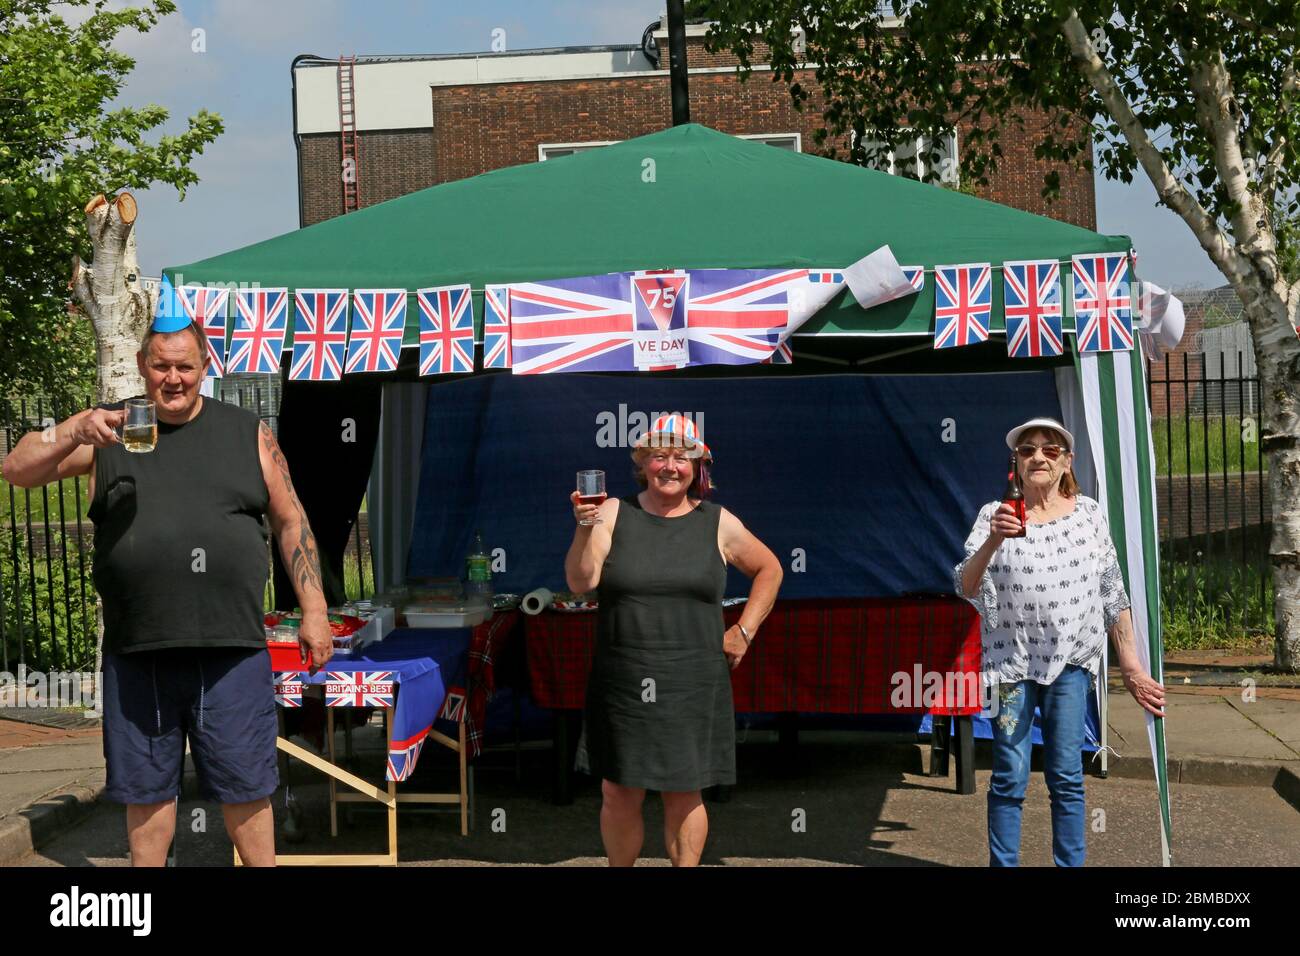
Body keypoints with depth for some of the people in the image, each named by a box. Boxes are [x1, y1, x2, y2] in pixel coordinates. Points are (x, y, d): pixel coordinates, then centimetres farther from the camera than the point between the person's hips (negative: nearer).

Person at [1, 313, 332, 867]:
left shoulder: (247, 434, 7)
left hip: (231, 649, -1)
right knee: (147, 787, 11)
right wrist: (75, 431, -17)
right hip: (136, 652, 1)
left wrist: (314, 612, 4)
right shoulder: (109, 432, 7)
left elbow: (290, 522, 9)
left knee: (244, 785, 5)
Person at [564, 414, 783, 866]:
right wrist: (585, 527, -24)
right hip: (623, 682, 0)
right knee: (619, 794, 3)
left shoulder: (718, 524, 4)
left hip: (692, 686, 0)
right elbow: (581, 581, -10)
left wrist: (744, 632, 8)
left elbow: (769, 569, 17)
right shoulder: (614, 514, 1)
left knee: (684, 794, 6)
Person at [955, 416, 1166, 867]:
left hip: (1071, 660, 1)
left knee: (1066, 776, 4)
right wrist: (992, 541, -31)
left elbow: (1112, 594, 8)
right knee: (1009, 778, 1)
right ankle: (1002, 864, 11)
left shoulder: (1088, 513, 3)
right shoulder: (995, 515, -2)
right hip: (1011, 659, -1)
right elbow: (966, 588, -13)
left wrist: (1130, 664, 8)